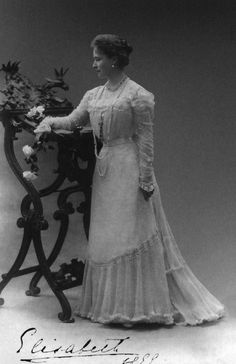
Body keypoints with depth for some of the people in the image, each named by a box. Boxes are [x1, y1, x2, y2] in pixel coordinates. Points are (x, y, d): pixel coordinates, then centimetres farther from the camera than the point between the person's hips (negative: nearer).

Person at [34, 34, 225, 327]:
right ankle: (111, 304, 19)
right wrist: (50, 121, -5)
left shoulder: (138, 96, -9)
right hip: (104, 169, 7)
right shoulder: (93, 96, 11)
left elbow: (145, 140, -11)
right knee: (105, 235, 9)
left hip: (129, 169, -7)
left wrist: (146, 179, -14)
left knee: (131, 234, -3)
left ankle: (136, 307, 7)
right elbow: (73, 121, 14)